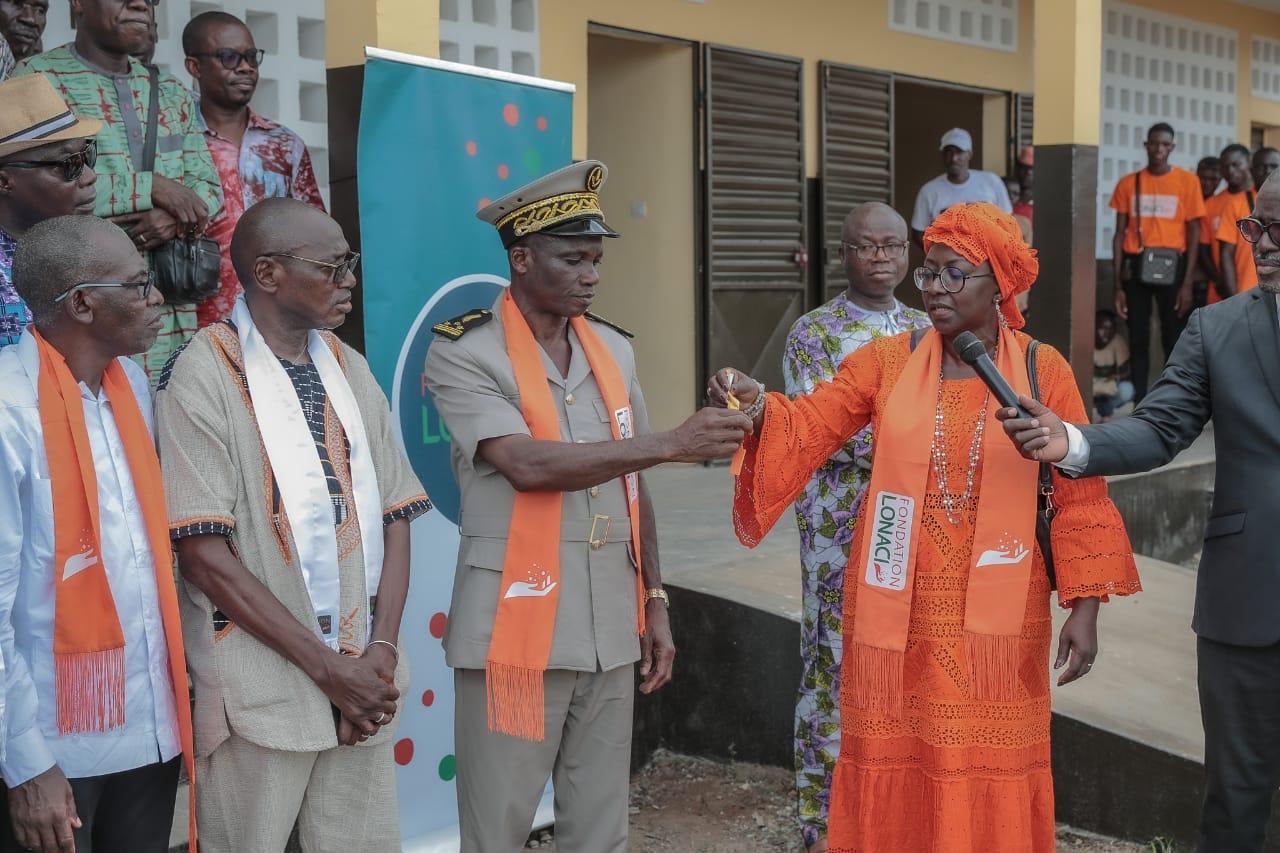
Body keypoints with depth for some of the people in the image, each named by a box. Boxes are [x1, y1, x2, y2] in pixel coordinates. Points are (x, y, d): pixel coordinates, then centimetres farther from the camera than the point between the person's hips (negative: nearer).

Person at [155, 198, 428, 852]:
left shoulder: (348, 369, 10)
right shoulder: (203, 375, -9)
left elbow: (394, 518, 8)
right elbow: (205, 554, -14)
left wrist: (382, 650, -5)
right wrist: (326, 667, -13)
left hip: (363, 682, 5)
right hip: (262, 688, -5)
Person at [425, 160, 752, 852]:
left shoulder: (613, 349, 11)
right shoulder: (464, 353, -8)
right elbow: (528, 465, -21)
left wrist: (655, 601, 12)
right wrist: (669, 444, -21)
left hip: (609, 630, 5)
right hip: (516, 632, -5)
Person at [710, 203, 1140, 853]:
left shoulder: (1044, 371, 0)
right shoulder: (887, 361, 3)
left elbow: (1079, 498, 0)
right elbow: (810, 427, -4)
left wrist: (1085, 607, -5)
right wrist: (757, 407, -25)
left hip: (997, 615, -1)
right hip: (898, 610, 1)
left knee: (988, 770, 6)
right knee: (896, 761, 9)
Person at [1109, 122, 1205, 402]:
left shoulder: (1188, 181, 1)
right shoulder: (1128, 183, 5)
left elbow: (1193, 234, 1)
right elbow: (1120, 235, 7)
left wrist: (1188, 283, -7)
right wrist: (1118, 284, 1)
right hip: (1136, 266, 2)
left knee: (1173, 339, 0)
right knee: (1138, 339, 4)